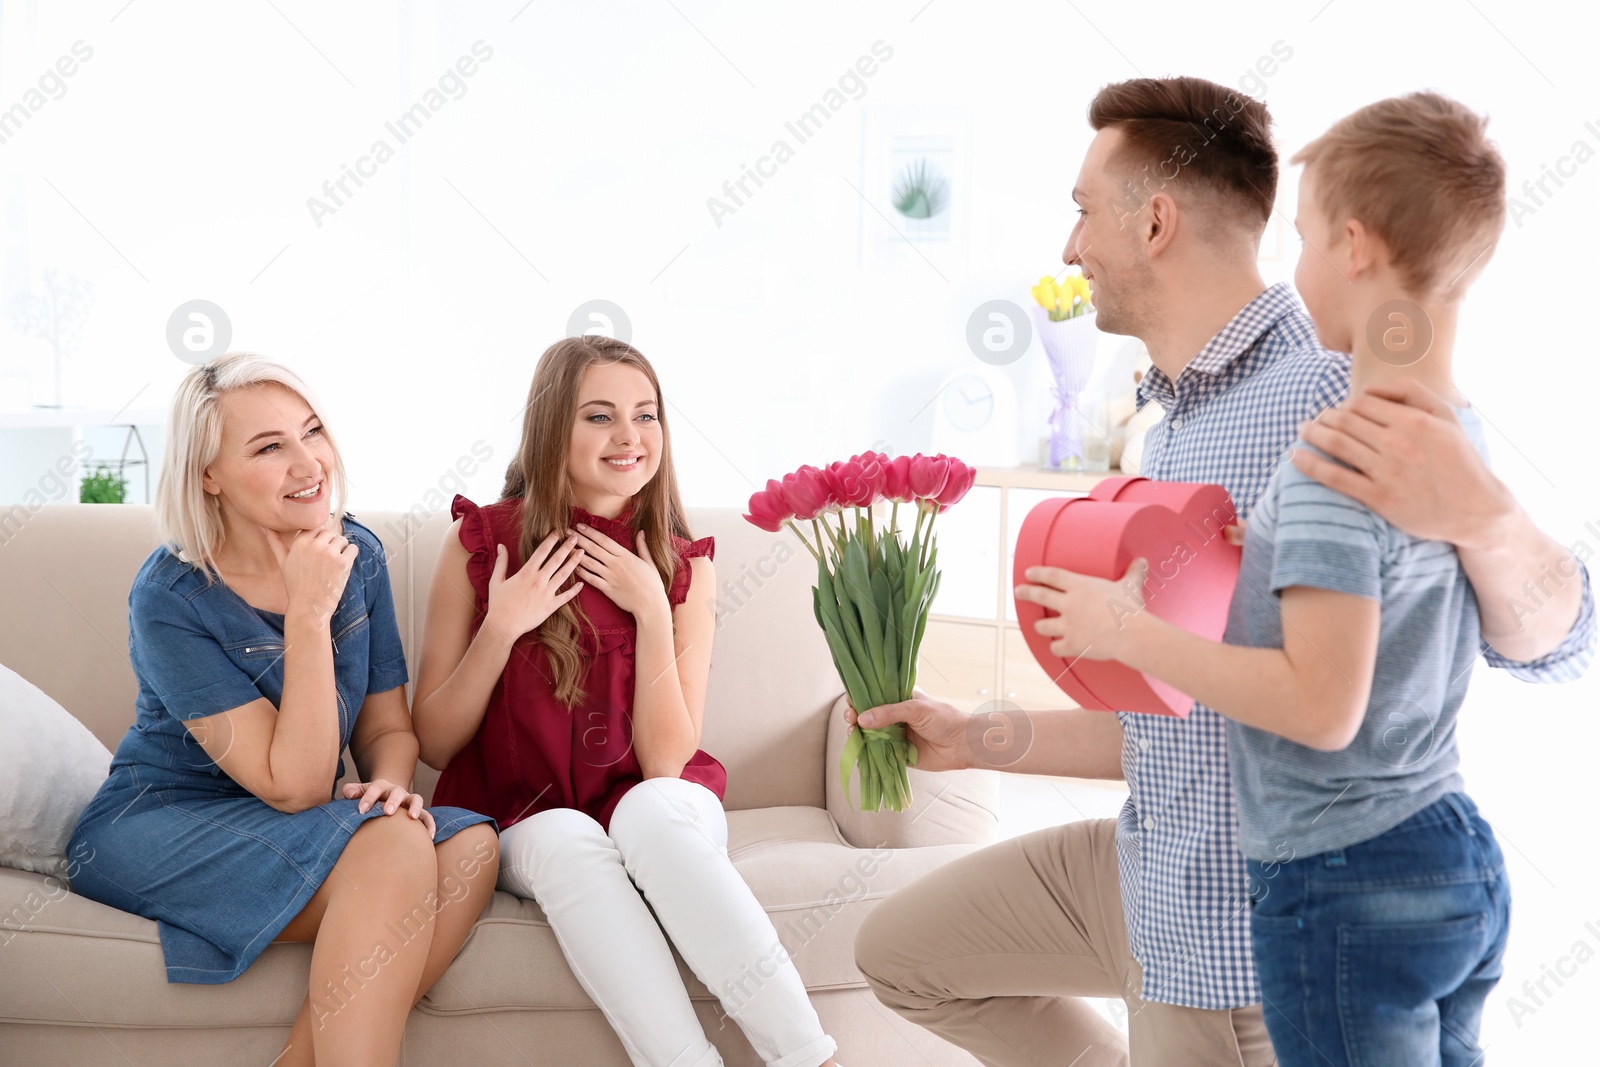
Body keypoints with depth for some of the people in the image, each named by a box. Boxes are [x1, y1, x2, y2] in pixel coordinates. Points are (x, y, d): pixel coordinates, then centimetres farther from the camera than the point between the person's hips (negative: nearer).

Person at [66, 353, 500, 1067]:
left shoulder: (358, 554, 0)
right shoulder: (170, 598, -17)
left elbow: (387, 726, 8)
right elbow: (295, 787, -20)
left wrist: (389, 784, -16)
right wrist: (309, 613, -25)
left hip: (288, 828, 6)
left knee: (469, 846, -23)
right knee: (393, 854, -31)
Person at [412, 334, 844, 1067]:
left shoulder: (683, 567, 0)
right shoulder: (481, 543, -4)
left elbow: (665, 761, -8)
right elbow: (435, 744, -3)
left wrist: (652, 612, -15)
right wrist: (500, 628, -16)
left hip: (644, 804, 1)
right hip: (519, 822, 0)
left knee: (654, 808, -34)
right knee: (567, 841, -35)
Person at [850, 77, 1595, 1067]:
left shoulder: (1332, 396, -20)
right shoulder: (1173, 424, 10)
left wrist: (1486, 520, -41)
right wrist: (973, 739, 16)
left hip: (1247, 917, -9)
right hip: (1147, 867, 9)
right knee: (903, 951, 19)